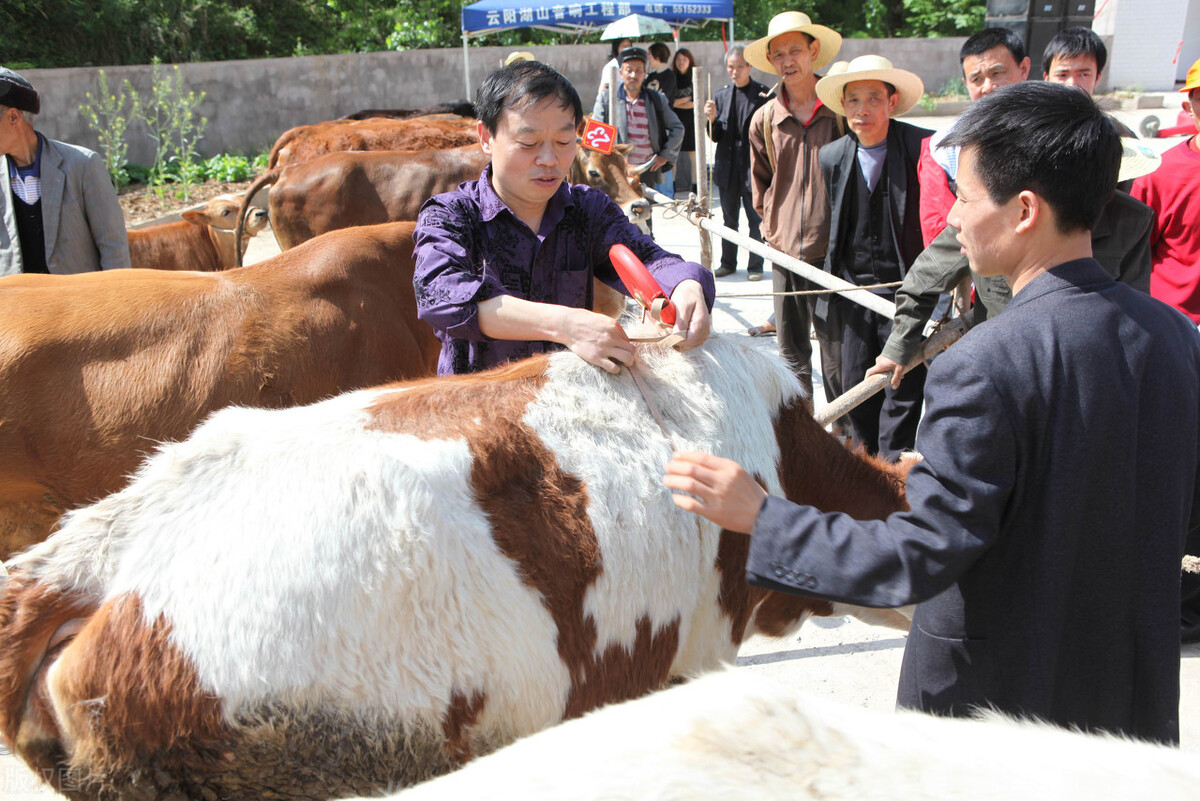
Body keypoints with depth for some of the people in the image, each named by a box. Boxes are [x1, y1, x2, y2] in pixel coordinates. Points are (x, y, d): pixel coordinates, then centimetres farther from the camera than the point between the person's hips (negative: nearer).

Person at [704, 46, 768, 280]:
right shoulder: (721, 94, 7)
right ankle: (728, 263, 25)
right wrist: (712, 120, -10)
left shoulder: (762, 94, -4)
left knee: (755, 219, 3)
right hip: (728, 166, 4)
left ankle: (755, 265, 14)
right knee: (729, 218, 14)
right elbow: (715, 137, 7)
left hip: (753, 165, -4)